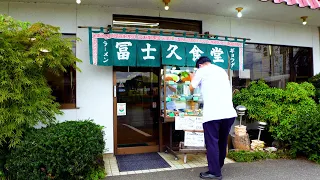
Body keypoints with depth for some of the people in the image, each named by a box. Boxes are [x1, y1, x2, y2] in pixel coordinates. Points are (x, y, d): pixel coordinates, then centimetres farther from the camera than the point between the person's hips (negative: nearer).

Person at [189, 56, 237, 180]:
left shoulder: (202, 71, 5)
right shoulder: (222, 71, 23)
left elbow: (191, 88, 14)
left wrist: (193, 78, 34)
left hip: (213, 113, -7)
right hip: (229, 112, 7)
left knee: (212, 143, 1)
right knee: (222, 141, 18)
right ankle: (218, 166, 33)